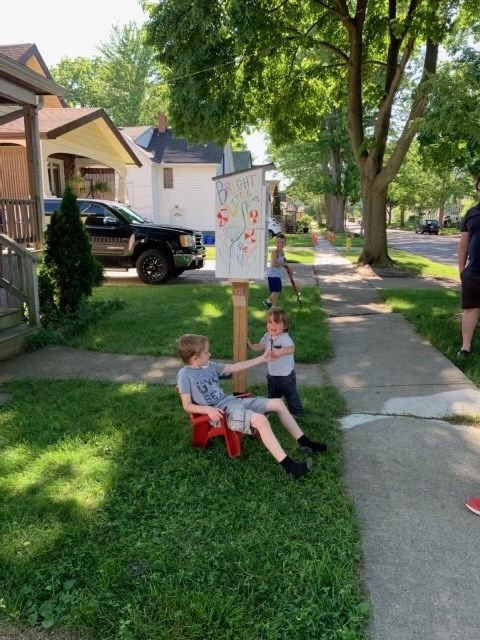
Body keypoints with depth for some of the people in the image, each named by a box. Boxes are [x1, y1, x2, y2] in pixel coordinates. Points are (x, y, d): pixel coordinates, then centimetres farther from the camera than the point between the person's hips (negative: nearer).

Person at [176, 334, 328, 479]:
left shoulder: (210, 366, 10)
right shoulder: (185, 374, -10)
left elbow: (235, 367, 18)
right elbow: (187, 406, -11)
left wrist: (261, 359, 19)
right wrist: (208, 409, -28)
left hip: (232, 400, 9)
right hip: (221, 412, -9)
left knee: (278, 403, 5)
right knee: (260, 420, -33)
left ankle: (304, 443, 15)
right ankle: (289, 466, -31)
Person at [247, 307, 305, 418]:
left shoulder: (285, 338, -26)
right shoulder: (267, 336, -2)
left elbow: (292, 349, -45)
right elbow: (259, 347, 8)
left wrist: (280, 351, -63)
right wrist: (249, 345, -10)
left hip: (286, 375, -7)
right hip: (272, 374, 7)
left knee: (291, 395, 8)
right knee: (272, 396, 26)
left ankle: (297, 413, 26)